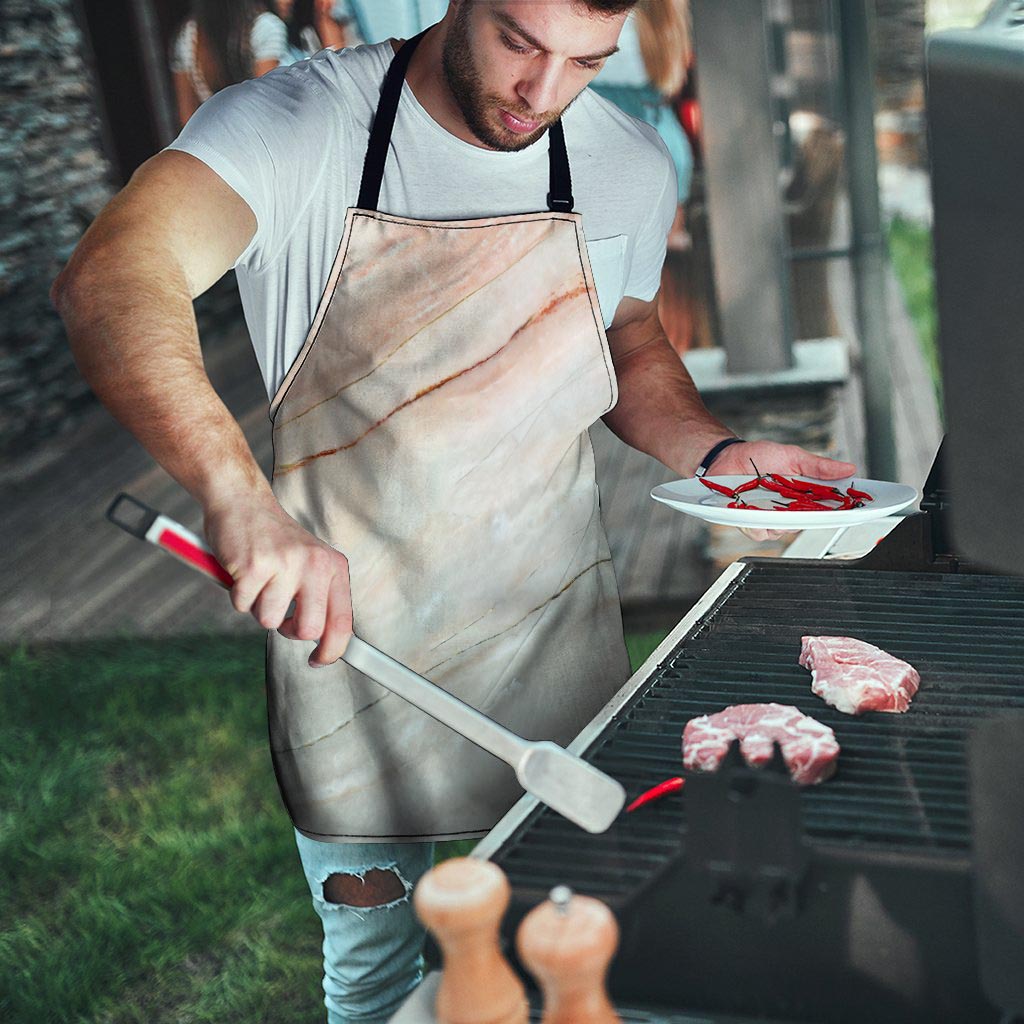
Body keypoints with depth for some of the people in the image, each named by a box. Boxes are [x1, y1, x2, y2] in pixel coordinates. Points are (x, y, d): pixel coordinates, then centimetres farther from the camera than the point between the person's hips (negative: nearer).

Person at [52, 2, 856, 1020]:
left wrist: (717, 451, -6)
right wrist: (240, 495, -51)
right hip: (345, 633, -2)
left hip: (555, 639, 3)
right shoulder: (296, 124, -18)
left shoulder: (630, 165, -4)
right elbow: (109, 280, -35)